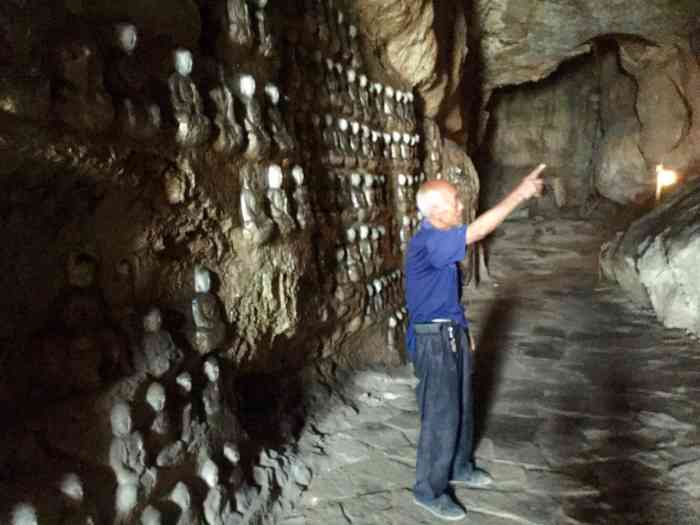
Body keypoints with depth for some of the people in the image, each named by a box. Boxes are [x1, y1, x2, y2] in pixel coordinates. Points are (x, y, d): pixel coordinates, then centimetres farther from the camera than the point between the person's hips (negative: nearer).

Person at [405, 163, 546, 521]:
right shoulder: (427, 243, -26)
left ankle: (459, 467, 40)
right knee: (441, 415, 0)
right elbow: (479, 230, -32)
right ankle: (429, 490, 16)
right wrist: (519, 193, -29)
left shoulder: (439, 238, 6)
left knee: (461, 406, 21)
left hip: (453, 333, 10)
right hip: (434, 339, -10)